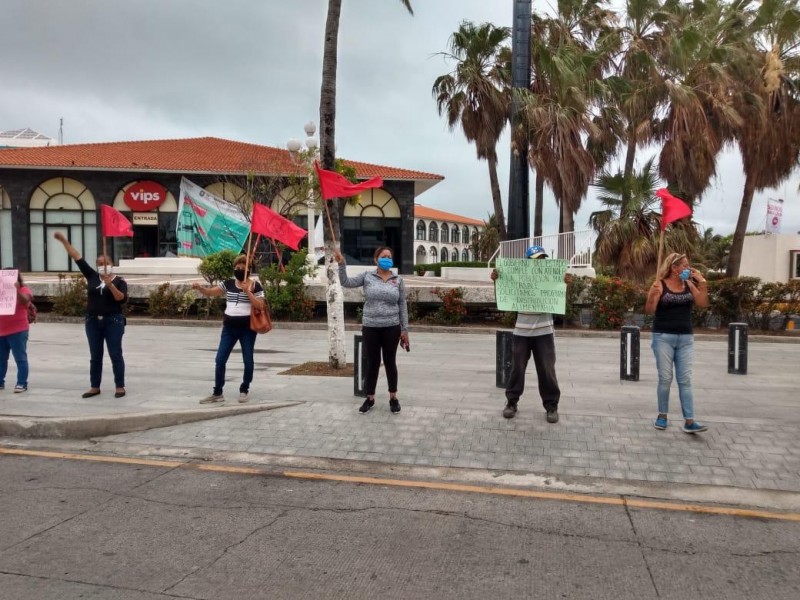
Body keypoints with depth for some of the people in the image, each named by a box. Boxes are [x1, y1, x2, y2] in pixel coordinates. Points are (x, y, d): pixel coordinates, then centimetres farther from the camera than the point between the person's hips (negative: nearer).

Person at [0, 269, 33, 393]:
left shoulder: (23, 290, 0)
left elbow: (25, 300, -19)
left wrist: (16, 290, -33)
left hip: (17, 331, -6)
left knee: (20, 358, -4)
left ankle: (22, 384, -2)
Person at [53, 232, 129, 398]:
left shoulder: (119, 281, -2)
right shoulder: (92, 276, 7)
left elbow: (122, 299, -15)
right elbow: (77, 258, 7)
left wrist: (110, 285, -25)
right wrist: (64, 241, 5)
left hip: (113, 321, -4)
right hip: (93, 322, 4)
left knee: (115, 355, 0)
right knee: (95, 356, 10)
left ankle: (120, 387, 6)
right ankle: (94, 387, 18)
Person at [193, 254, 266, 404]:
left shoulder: (255, 286, -3)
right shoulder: (228, 283, 7)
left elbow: (260, 306, -11)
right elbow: (210, 292, 2)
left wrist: (248, 292, -19)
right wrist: (199, 287, -18)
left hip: (247, 327, -3)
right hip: (229, 327, 3)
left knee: (248, 361, 6)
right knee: (220, 360, 1)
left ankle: (244, 390, 24)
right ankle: (217, 393, 11)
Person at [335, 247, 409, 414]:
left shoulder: (398, 280, 3)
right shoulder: (367, 276, 1)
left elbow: (402, 305, 5)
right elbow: (346, 283, -4)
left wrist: (404, 329, 2)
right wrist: (341, 264, -19)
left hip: (391, 328, 0)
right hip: (370, 327, 0)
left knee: (390, 362, 8)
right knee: (372, 363, 7)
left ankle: (393, 398, 23)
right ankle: (370, 398, 21)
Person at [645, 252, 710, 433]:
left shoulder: (689, 285, 7)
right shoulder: (660, 285, -5)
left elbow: (703, 304, -1)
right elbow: (649, 311, -10)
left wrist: (702, 283, -7)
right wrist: (652, 295, -28)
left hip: (685, 338, 4)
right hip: (663, 337, -3)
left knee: (685, 380, 1)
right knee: (665, 378, 2)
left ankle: (689, 421, 0)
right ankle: (662, 416, 16)